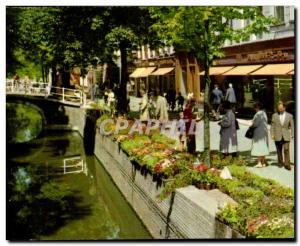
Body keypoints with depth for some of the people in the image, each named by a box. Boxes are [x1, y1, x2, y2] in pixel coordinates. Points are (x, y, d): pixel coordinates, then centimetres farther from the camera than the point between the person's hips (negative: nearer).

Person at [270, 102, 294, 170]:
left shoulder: (289, 116, 1)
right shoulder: (274, 115, 3)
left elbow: (292, 126, 4)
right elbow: (272, 125, 4)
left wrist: (292, 135, -4)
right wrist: (272, 134, -3)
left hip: (286, 136, -1)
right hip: (277, 136, 1)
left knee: (286, 150, -10)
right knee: (279, 150, 10)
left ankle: (287, 164, -7)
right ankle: (280, 162, 26)